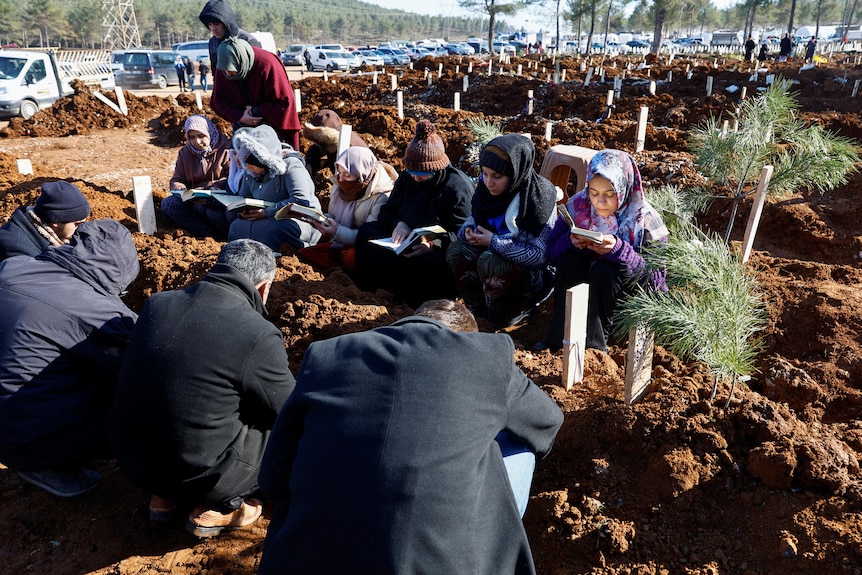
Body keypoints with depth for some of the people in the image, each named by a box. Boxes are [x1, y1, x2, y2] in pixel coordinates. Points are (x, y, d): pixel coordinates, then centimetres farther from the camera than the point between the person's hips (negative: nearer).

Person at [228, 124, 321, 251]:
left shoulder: (290, 165, -14)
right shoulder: (249, 171, 9)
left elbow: (301, 200, -27)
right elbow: (244, 196, 22)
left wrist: (267, 212, -25)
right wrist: (243, 209, -4)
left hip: (301, 220, -6)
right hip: (270, 221, 7)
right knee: (236, 226, -19)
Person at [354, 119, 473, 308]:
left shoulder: (457, 186, -16)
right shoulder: (406, 178, 5)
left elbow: (462, 234, -20)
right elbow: (386, 212, 12)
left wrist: (433, 244, -37)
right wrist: (398, 223, -13)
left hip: (440, 252, -7)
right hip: (406, 242, 7)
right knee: (366, 231, -9)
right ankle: (363, 288, -10)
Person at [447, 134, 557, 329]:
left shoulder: (539, 197, -25)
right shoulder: (487, 187, -7)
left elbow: (540, 255, -26)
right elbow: (474, 218, 10)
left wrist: (494, 242, -28)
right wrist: (469, 230, -14)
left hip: (534, 273, -6)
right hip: (497, 254, 7)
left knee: (489, 261, -33)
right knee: (456, 250, -17)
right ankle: (479, 310, -3)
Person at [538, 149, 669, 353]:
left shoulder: (645, 220, -17)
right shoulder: (577, 206, -8)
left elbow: (656, 277, -21)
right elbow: (551, 252, -5)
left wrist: (618, 250, -34)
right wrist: (570, 242, -28)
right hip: (579, 291, 3)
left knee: (604, 270, -31)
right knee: (569, 259, -25)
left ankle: (594, 342, -17)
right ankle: (560, 337, -20)